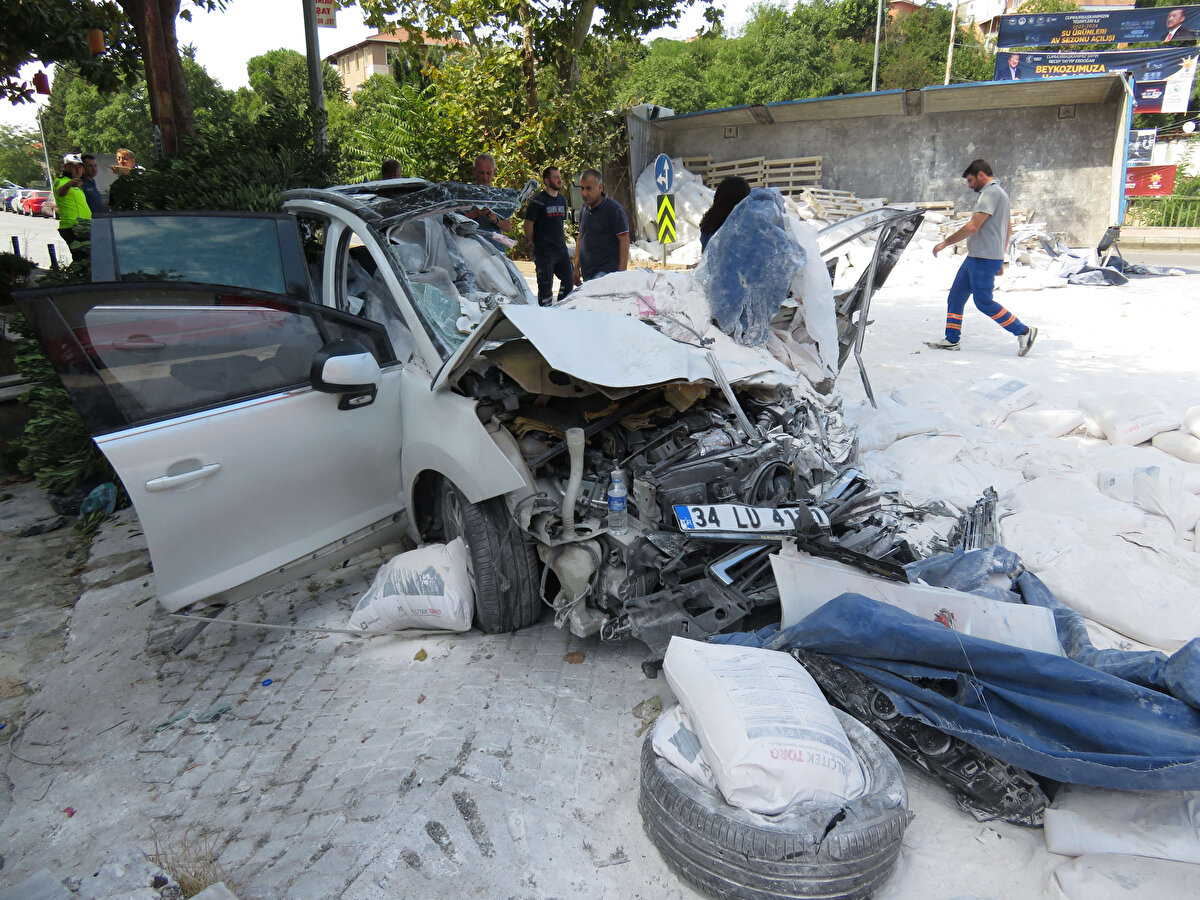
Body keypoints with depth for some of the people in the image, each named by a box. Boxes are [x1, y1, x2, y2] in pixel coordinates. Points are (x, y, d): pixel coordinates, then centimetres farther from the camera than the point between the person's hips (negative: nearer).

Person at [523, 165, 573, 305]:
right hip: (544, 251, -7)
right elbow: (528, 224, -9)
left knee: (569, 280, 8)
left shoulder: (562, 199, 14)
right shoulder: (537, 200, -10)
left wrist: (561, 239, 18)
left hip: (561, 249, 7)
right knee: (545, 285, -2)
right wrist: (535, 242, 0)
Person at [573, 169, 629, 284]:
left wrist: (622, 273, -15)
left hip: (606, 272, -7)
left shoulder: (613, 209, -6)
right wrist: (577, 268, 16)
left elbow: (624, 241, -9)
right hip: (587, 274, 7)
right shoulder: (585, 208, 14)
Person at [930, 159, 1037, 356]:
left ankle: (1024, 332, 0)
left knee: (984, 302, -8)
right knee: (955, 296, 10)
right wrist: (1000, 257, 28)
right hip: (974, 258, 11)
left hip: (984, 260, -11)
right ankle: (951, 340, 13)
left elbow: (973, 227, -21)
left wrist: (945, 243, -13)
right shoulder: (998, 193, 21)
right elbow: (1008, 228, 27)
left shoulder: (991, 193, -13)